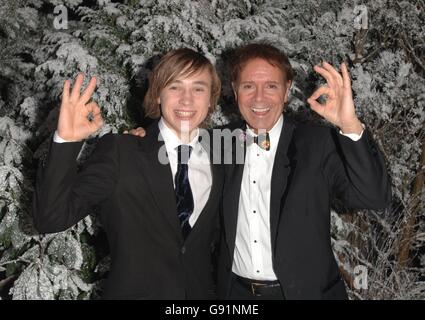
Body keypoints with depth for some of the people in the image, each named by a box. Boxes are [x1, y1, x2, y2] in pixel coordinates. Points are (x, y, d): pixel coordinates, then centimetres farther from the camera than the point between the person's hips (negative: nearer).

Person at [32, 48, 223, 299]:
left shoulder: (218, 164, -3)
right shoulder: (118, 151, -12)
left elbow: (212, 240, 8)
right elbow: (51, 219, -19)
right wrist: (66, 141, -28)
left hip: (201, 291, 3)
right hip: (133, 291, -2)